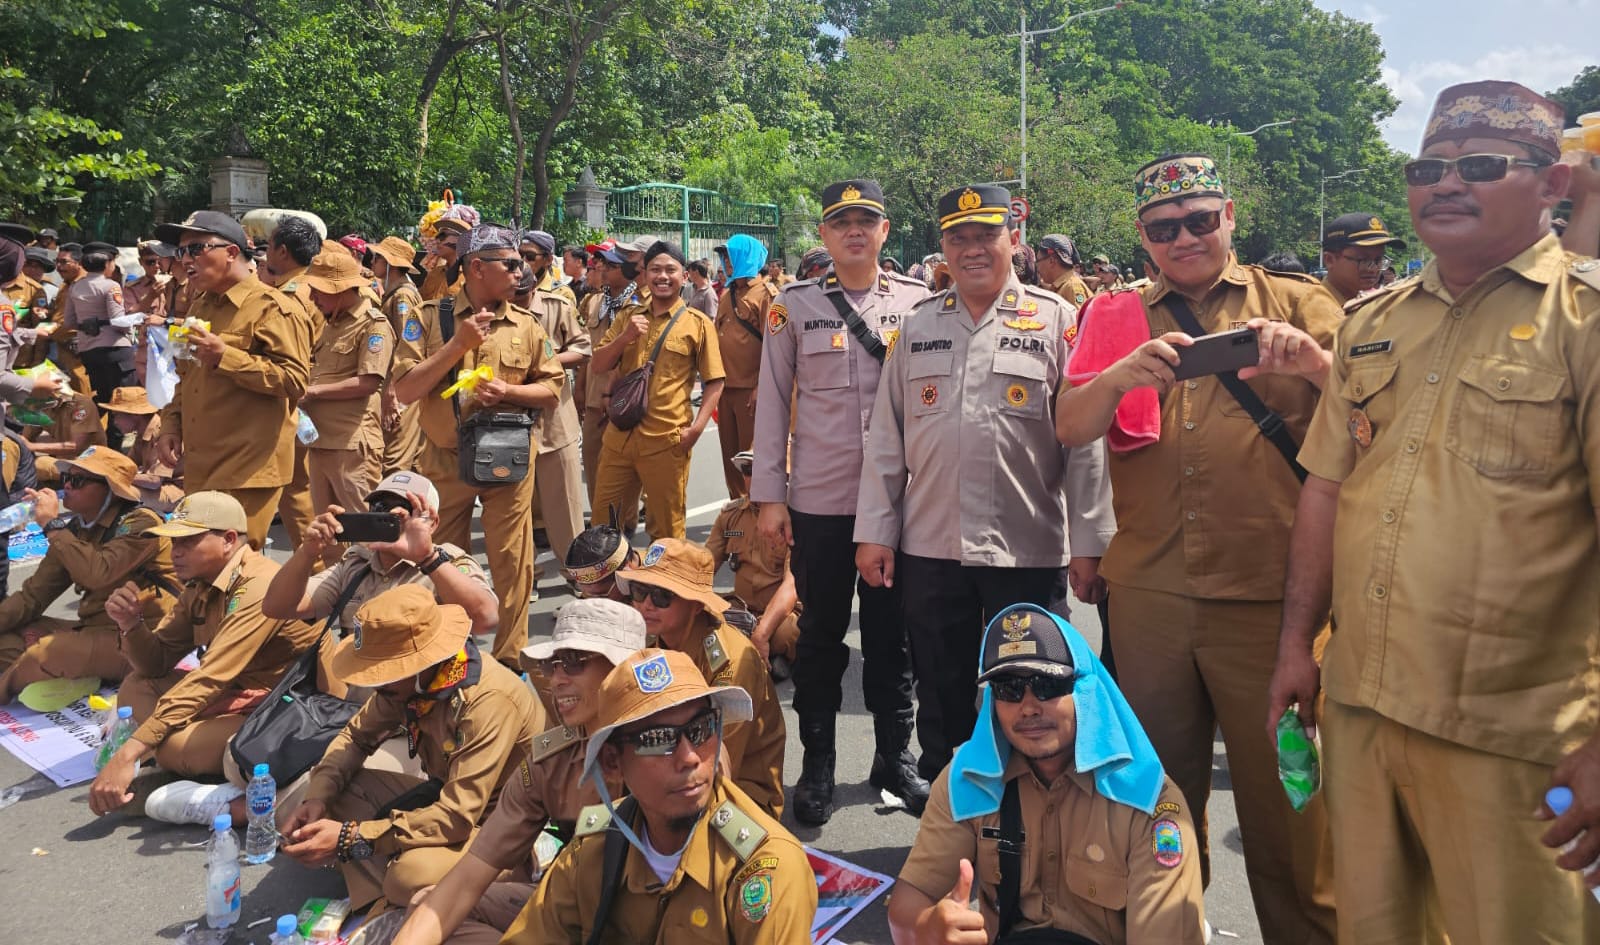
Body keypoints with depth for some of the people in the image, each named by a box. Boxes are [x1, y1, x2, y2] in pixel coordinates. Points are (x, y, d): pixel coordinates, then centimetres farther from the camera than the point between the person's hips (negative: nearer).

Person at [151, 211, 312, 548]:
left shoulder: (270, 307, -9)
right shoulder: (199, 306, 18)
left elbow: (295, 380, -19)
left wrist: (224, 356, -22)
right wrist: (171, 427, 15)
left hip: (247, 469, -9)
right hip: (199, 465, 9)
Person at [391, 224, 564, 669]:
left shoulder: (525, 324, 3)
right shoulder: (430, 317, -3)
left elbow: (552, 389, 5)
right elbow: (404, 390, -10)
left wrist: (507, 390, -13)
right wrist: (458, 344, -17)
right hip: (445, 460, 0)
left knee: (512, 560, 1)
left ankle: (509, 657, 16)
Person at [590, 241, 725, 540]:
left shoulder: (698, 323, -2)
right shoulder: (627, 317, 10)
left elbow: (714, 382, -3)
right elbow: (599, 365, 6)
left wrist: (696, 428, -14)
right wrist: (624, 337, -11)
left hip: (666, 441, -4)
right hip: (620, 435, 4)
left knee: (667, 528, 9)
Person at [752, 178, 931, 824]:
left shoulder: (918, 302, 3)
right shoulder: (794, 305, 1)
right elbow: (772, 401, 2)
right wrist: (768, 495, -2)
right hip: (819, 502, 0)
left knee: (892, 632, 11)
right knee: (820, 634, 9)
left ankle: (895, 756, 27)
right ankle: (817, 765, 23)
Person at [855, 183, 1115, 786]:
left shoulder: (1056, 320, 0)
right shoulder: (918, 325, 9)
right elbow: (886, 436, 8)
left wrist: (1088, 541, -7)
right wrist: (874, 532, 4)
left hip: (1027, 549, -2)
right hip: (928, 548, 3)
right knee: (939, 696, 14)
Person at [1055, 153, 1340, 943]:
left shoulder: (1295, 304, 5)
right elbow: (1070, 428, -3)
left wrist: (1311, 357, -24)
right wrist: (1121, 375, -22)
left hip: (1269, 589, -2)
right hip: (1148, 591, 3)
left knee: (1281, 785, 7)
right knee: (1163, 776, 17)